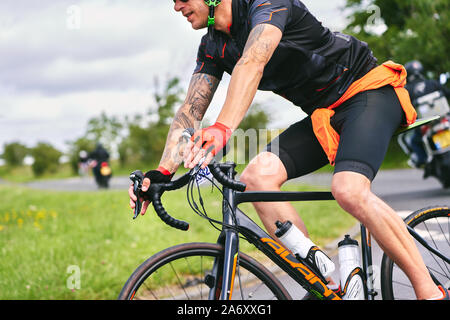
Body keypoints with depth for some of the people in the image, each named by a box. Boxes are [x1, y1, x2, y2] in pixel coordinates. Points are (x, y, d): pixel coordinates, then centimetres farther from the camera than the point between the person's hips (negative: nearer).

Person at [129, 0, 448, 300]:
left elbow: (252, 64, -39)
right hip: (324, 116, 8)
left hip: (369, 91, -7)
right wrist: (163, 172, -14)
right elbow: (190, 112, 0)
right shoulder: (212, 47, 4)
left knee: (349, 190, -31)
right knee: (258, 176, -16)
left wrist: (222, 129, -54)